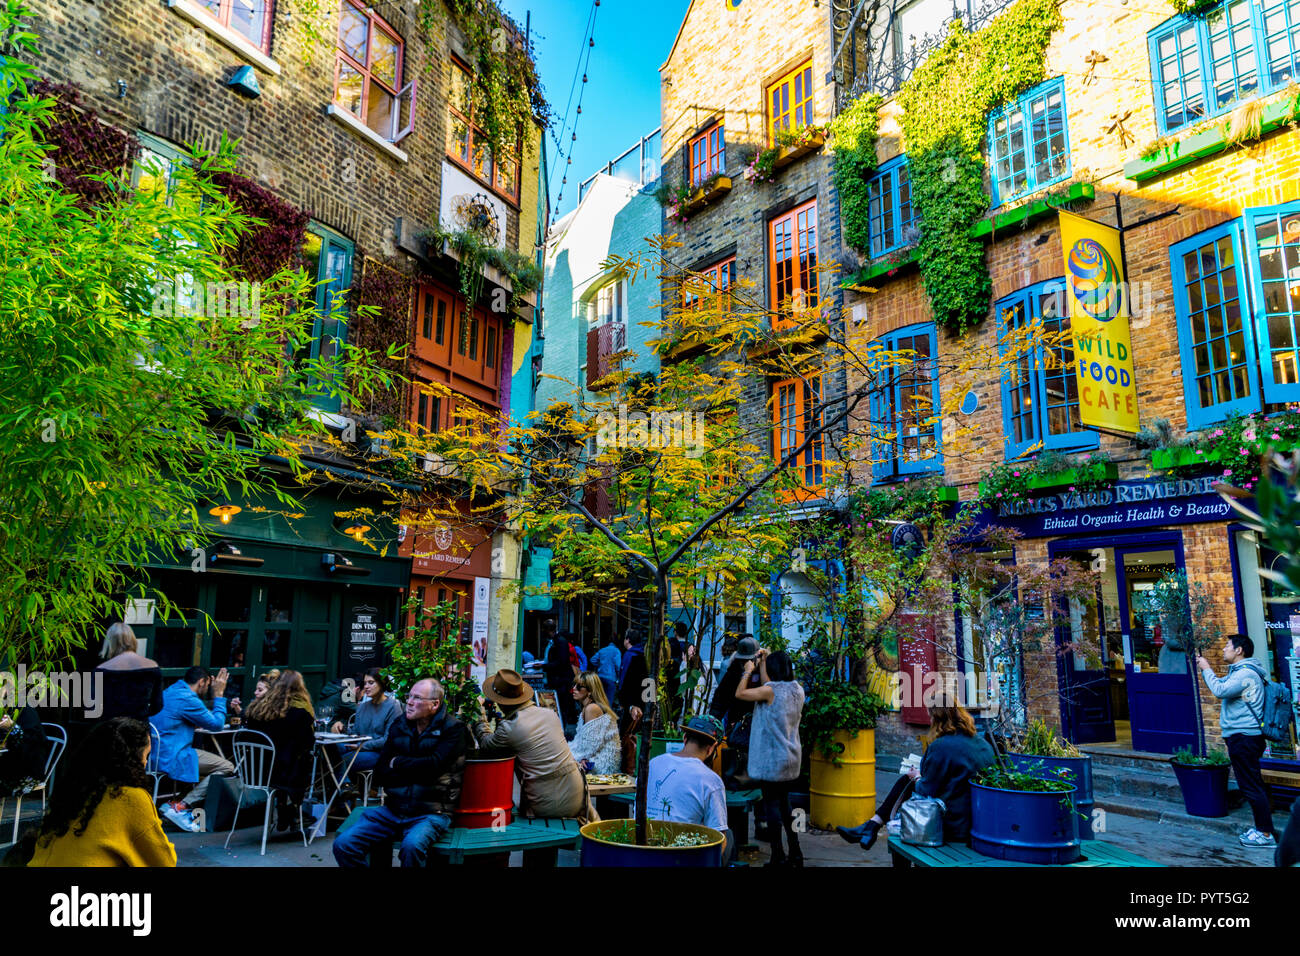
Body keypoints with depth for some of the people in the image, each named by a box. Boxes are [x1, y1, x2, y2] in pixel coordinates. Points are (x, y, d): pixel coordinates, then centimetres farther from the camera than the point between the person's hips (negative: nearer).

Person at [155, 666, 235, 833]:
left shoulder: (170, 692, 15)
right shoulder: (188, 699, -16)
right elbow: (217, 724, -7)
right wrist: (219, 695, 0)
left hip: (156, 754, 10)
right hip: (171, 758, -10)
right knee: (226, 767, -9)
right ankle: (179, 807, -10)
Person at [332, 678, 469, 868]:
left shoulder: (453, 729, -3)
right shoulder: (398, 727, 11)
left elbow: (433, 765, -17)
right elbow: (380, 773, 7)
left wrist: (397, 763, -2)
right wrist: (418, 771, -8)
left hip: (430, 812, -5)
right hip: (393, 809, 5)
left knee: (412, 846, -35)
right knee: (343, 844, -13)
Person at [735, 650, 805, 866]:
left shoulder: (771, 690, -18)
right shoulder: (797, 690, 4)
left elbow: (740, 693, -10)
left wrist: (748, 671, 3)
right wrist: (762, 664, 19)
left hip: (772, 758, -7)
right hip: (791, 758, 7)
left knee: (772, 805, 2)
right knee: (784, 803, 18)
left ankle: (778, 858, 7)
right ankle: (795, 853, 23)